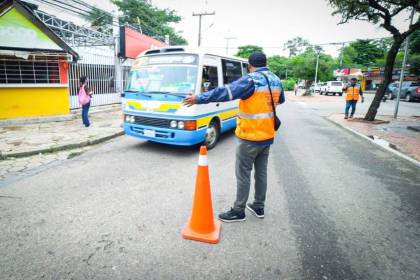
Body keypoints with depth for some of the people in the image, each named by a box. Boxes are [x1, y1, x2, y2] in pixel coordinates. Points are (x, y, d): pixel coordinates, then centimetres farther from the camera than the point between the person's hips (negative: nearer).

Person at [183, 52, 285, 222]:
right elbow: (281, 100, 27)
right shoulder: (276, 81, 8)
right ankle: (259, 207, 31)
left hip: (250, 137, -8)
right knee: (261, 172, 17)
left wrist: (199, 98, -24)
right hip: (267, 136, 8)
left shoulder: (251, 80, -16)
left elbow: (225, 92, -27)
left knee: (243, 175, 3)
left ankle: (238, 211, 15)